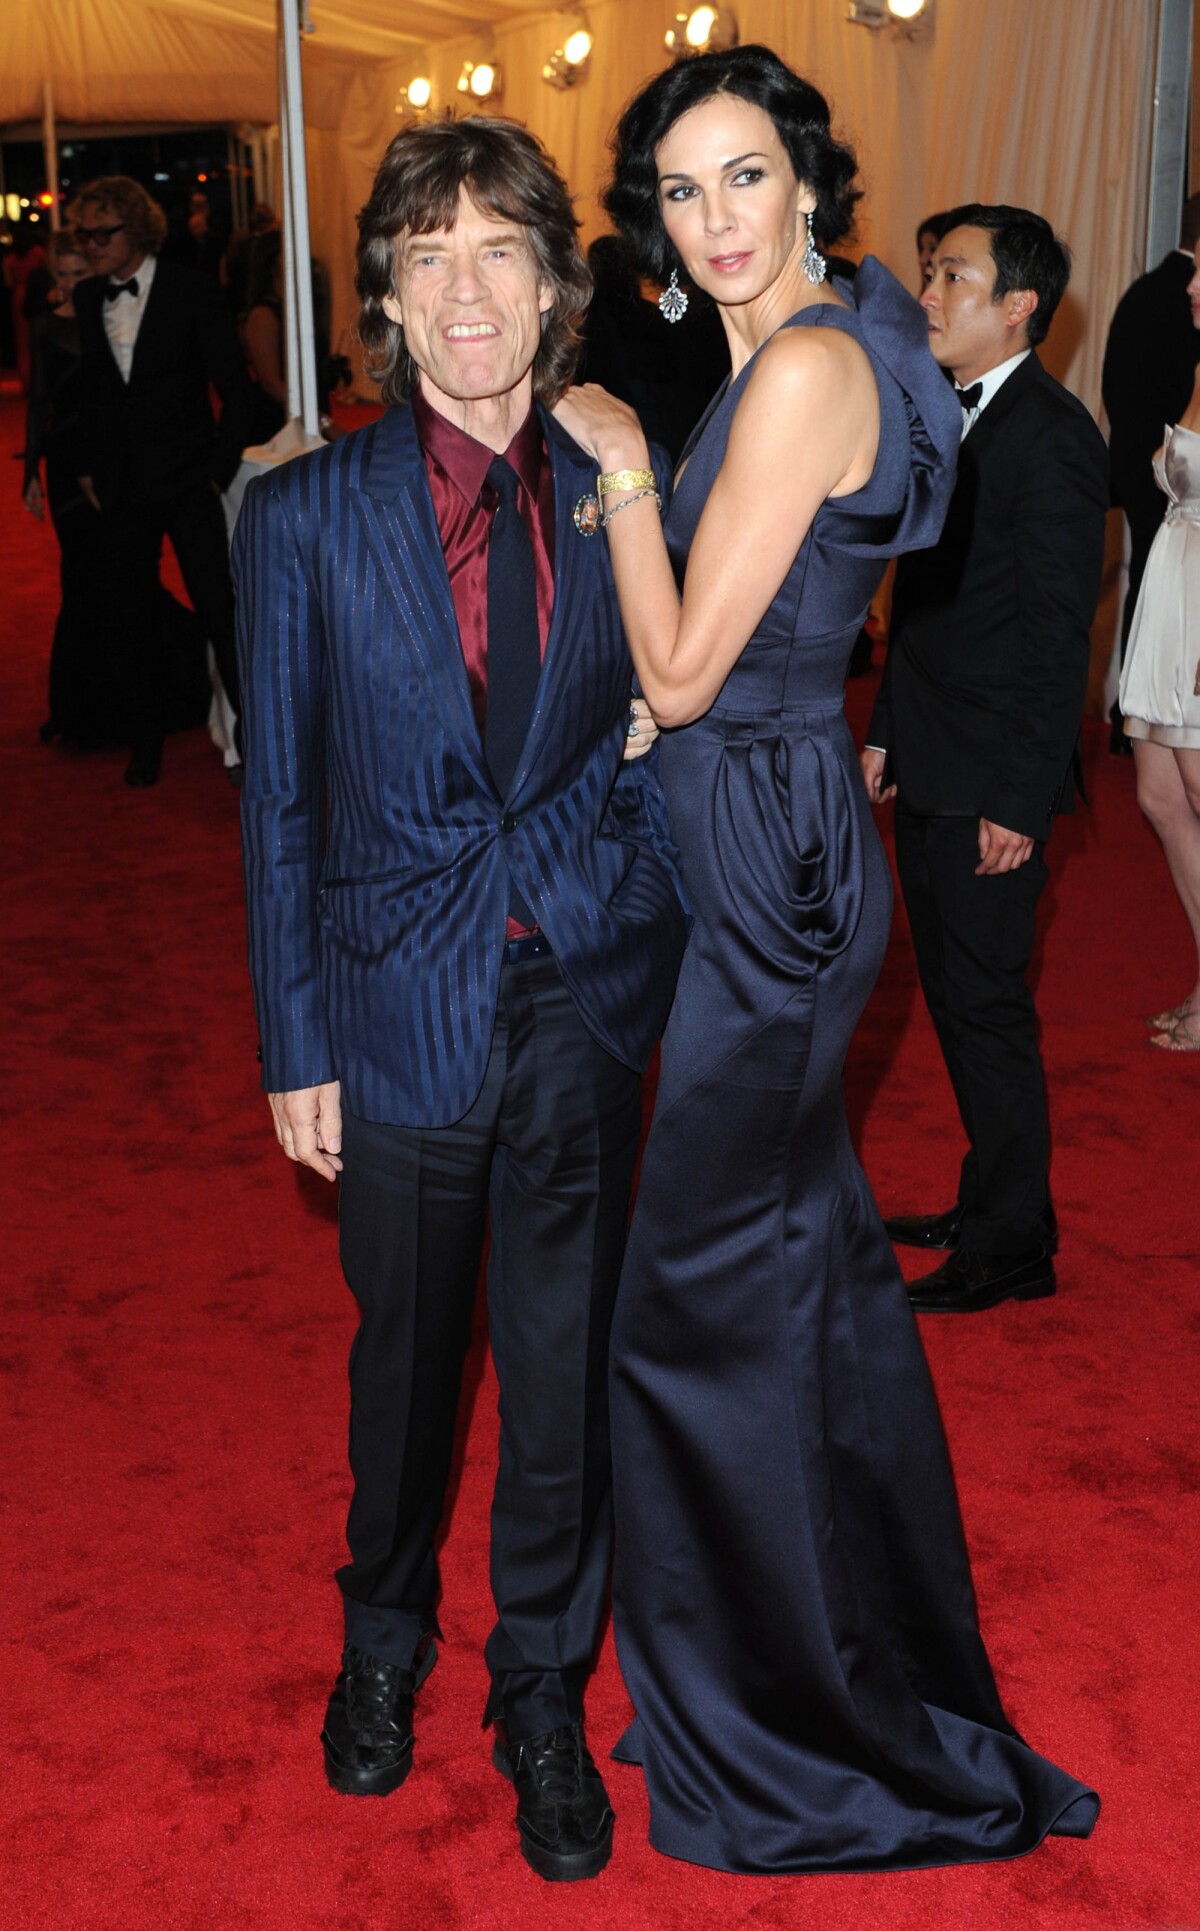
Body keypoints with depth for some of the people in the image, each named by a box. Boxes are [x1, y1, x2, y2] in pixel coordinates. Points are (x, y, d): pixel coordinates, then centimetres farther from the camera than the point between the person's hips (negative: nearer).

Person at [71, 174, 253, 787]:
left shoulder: (192, 292, -6)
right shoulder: (87, 299, 6)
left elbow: (235, 387, -5)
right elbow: (89, 388, 15)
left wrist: (220, 467, -9)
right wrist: (88, 467, 8)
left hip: (187, 479, -4)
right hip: (122, 484, 4)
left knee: (220, 611, -5)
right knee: (134, 615, 11)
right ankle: (147, 739, 24)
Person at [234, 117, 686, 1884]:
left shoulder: (613, 498, 1)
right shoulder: (306, 514, -4)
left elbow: (650, 756, 6)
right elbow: (282, 798, -2)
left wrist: (666, 969, 0)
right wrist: (296, 1046, -3)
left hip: (584, 1012, 1)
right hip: (402, 1013, -1)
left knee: (565, 1374, 11)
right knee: (405, 1358, 17)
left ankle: (541, 1702, 33)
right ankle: (384, 1644, 45)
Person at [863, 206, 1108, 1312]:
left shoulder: (1052, 440, -15)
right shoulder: (948, 415, 12)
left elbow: (1057, 637, -18)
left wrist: (1021, 802, -19)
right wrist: (887, 731, 16)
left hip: (989, 787, -9)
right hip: (928, 772, 9)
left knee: (986, 1007, 0)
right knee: (955, 998, 16)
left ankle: (1012, 1247, 14)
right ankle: (989, 1207, 31)